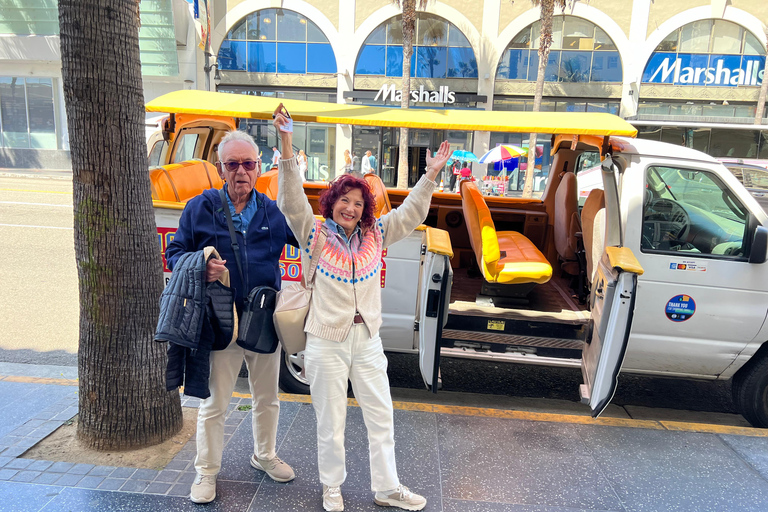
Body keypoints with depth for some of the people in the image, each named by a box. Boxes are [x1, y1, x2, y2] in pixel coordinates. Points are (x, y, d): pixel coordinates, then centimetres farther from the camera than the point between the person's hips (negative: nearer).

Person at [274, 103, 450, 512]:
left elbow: (410, 214, 5)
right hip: (326, 343, -3)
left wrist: (431, 175, -3)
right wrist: (286, 148, -28)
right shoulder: (314, 234, -6)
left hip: (367, 340, 4)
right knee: (330, 422, 11)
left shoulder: (375, 235, 4)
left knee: (381, 416, 13)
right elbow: (291, 200, -18)